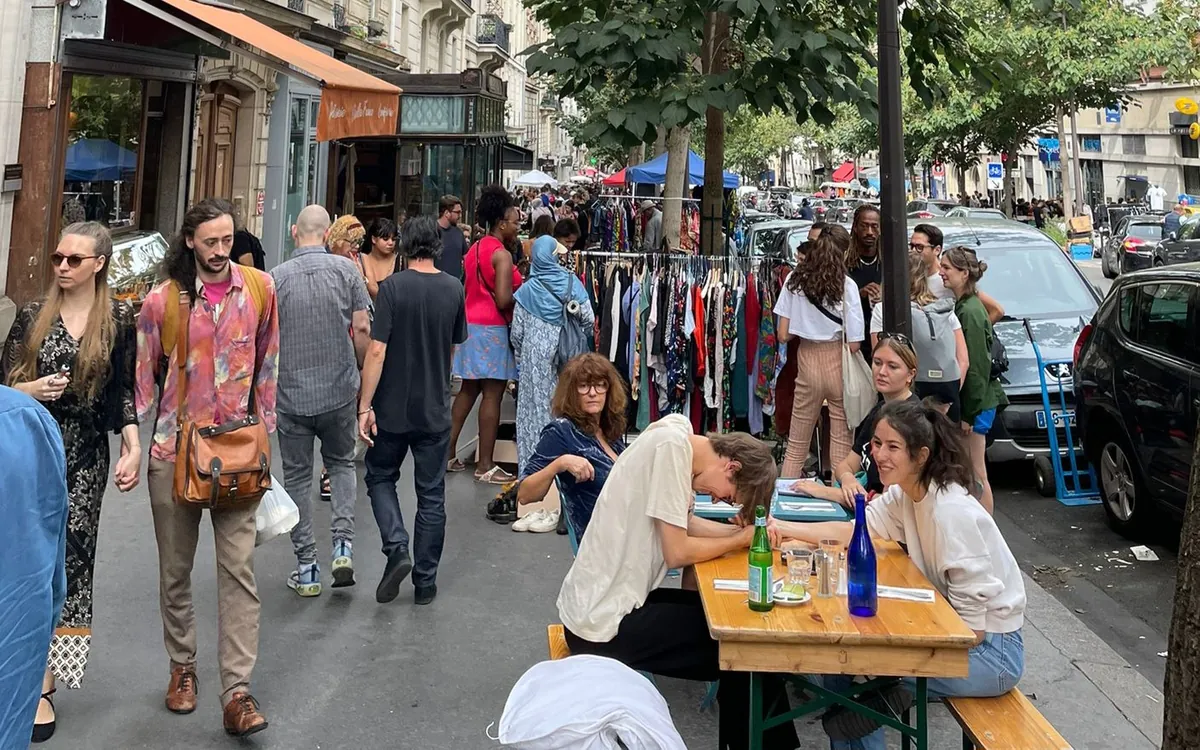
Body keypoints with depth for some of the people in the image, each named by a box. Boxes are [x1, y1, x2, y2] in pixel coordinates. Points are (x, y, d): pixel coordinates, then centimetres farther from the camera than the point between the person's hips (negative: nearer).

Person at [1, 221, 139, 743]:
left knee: (69, 554, -3)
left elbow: (123, 391, 4)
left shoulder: (119, 319, 1)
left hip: (84, 455, -1)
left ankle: (42, 681, 4)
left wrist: (133, 447, -7)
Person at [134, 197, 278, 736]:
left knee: (239, 569, -5)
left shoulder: (259, 288, 0)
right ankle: (182, 666, 30)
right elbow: (144, 377, 5)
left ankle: (237, 691, -3)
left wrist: (264, 433, 10)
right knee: (175, 570, 12)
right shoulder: (163, 300, -4)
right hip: (175, 449, 0)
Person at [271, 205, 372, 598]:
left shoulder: (276, 277, -5)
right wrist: (362, 373, 9)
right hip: (340, 390, 1)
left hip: (291, 394, -1)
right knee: (341, 463, 21)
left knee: (297, 477, 10)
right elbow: (362, 329, -6)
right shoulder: (346, 271, -4)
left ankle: (306, 568, 13)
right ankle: (342, 544, 4)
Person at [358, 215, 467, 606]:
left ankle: (397, 548, -3)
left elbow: (376, 350, -17)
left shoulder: (393, 287, -12)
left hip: (393, 408, -2)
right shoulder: (454, 289, -1)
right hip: (435, 410, 3)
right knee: (431, 494, 10)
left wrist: (365, 405, -12)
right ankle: (425, 581, 15)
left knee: (380, 478, 18)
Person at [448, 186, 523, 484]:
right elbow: (503, 300, -22)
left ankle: (448, 452, 20)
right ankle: (485, 466, 1)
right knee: (492, 395, -3)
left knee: (468, 390, 16)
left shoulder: (474, 249, 12)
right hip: (492, 328, -9)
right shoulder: (502, 255, -15)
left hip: (470, 323, 9)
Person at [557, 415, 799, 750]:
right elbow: (677, 553, -20)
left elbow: (685, 525, 14)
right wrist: (741, 540, -5)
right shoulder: (671, 445, -20)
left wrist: (747, 530, -1)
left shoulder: (677, 440, 7)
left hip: (598, 604, 9)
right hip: (606, 623, -9)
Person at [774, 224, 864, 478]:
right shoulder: (846, 284, -10)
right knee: (842, 443, 7)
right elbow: (854, 344, -9)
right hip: (838, 363, -3)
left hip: (807, 360, 3)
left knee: (796, 446, 13)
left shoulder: (794, 280, -2)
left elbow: (783, 335, 0)